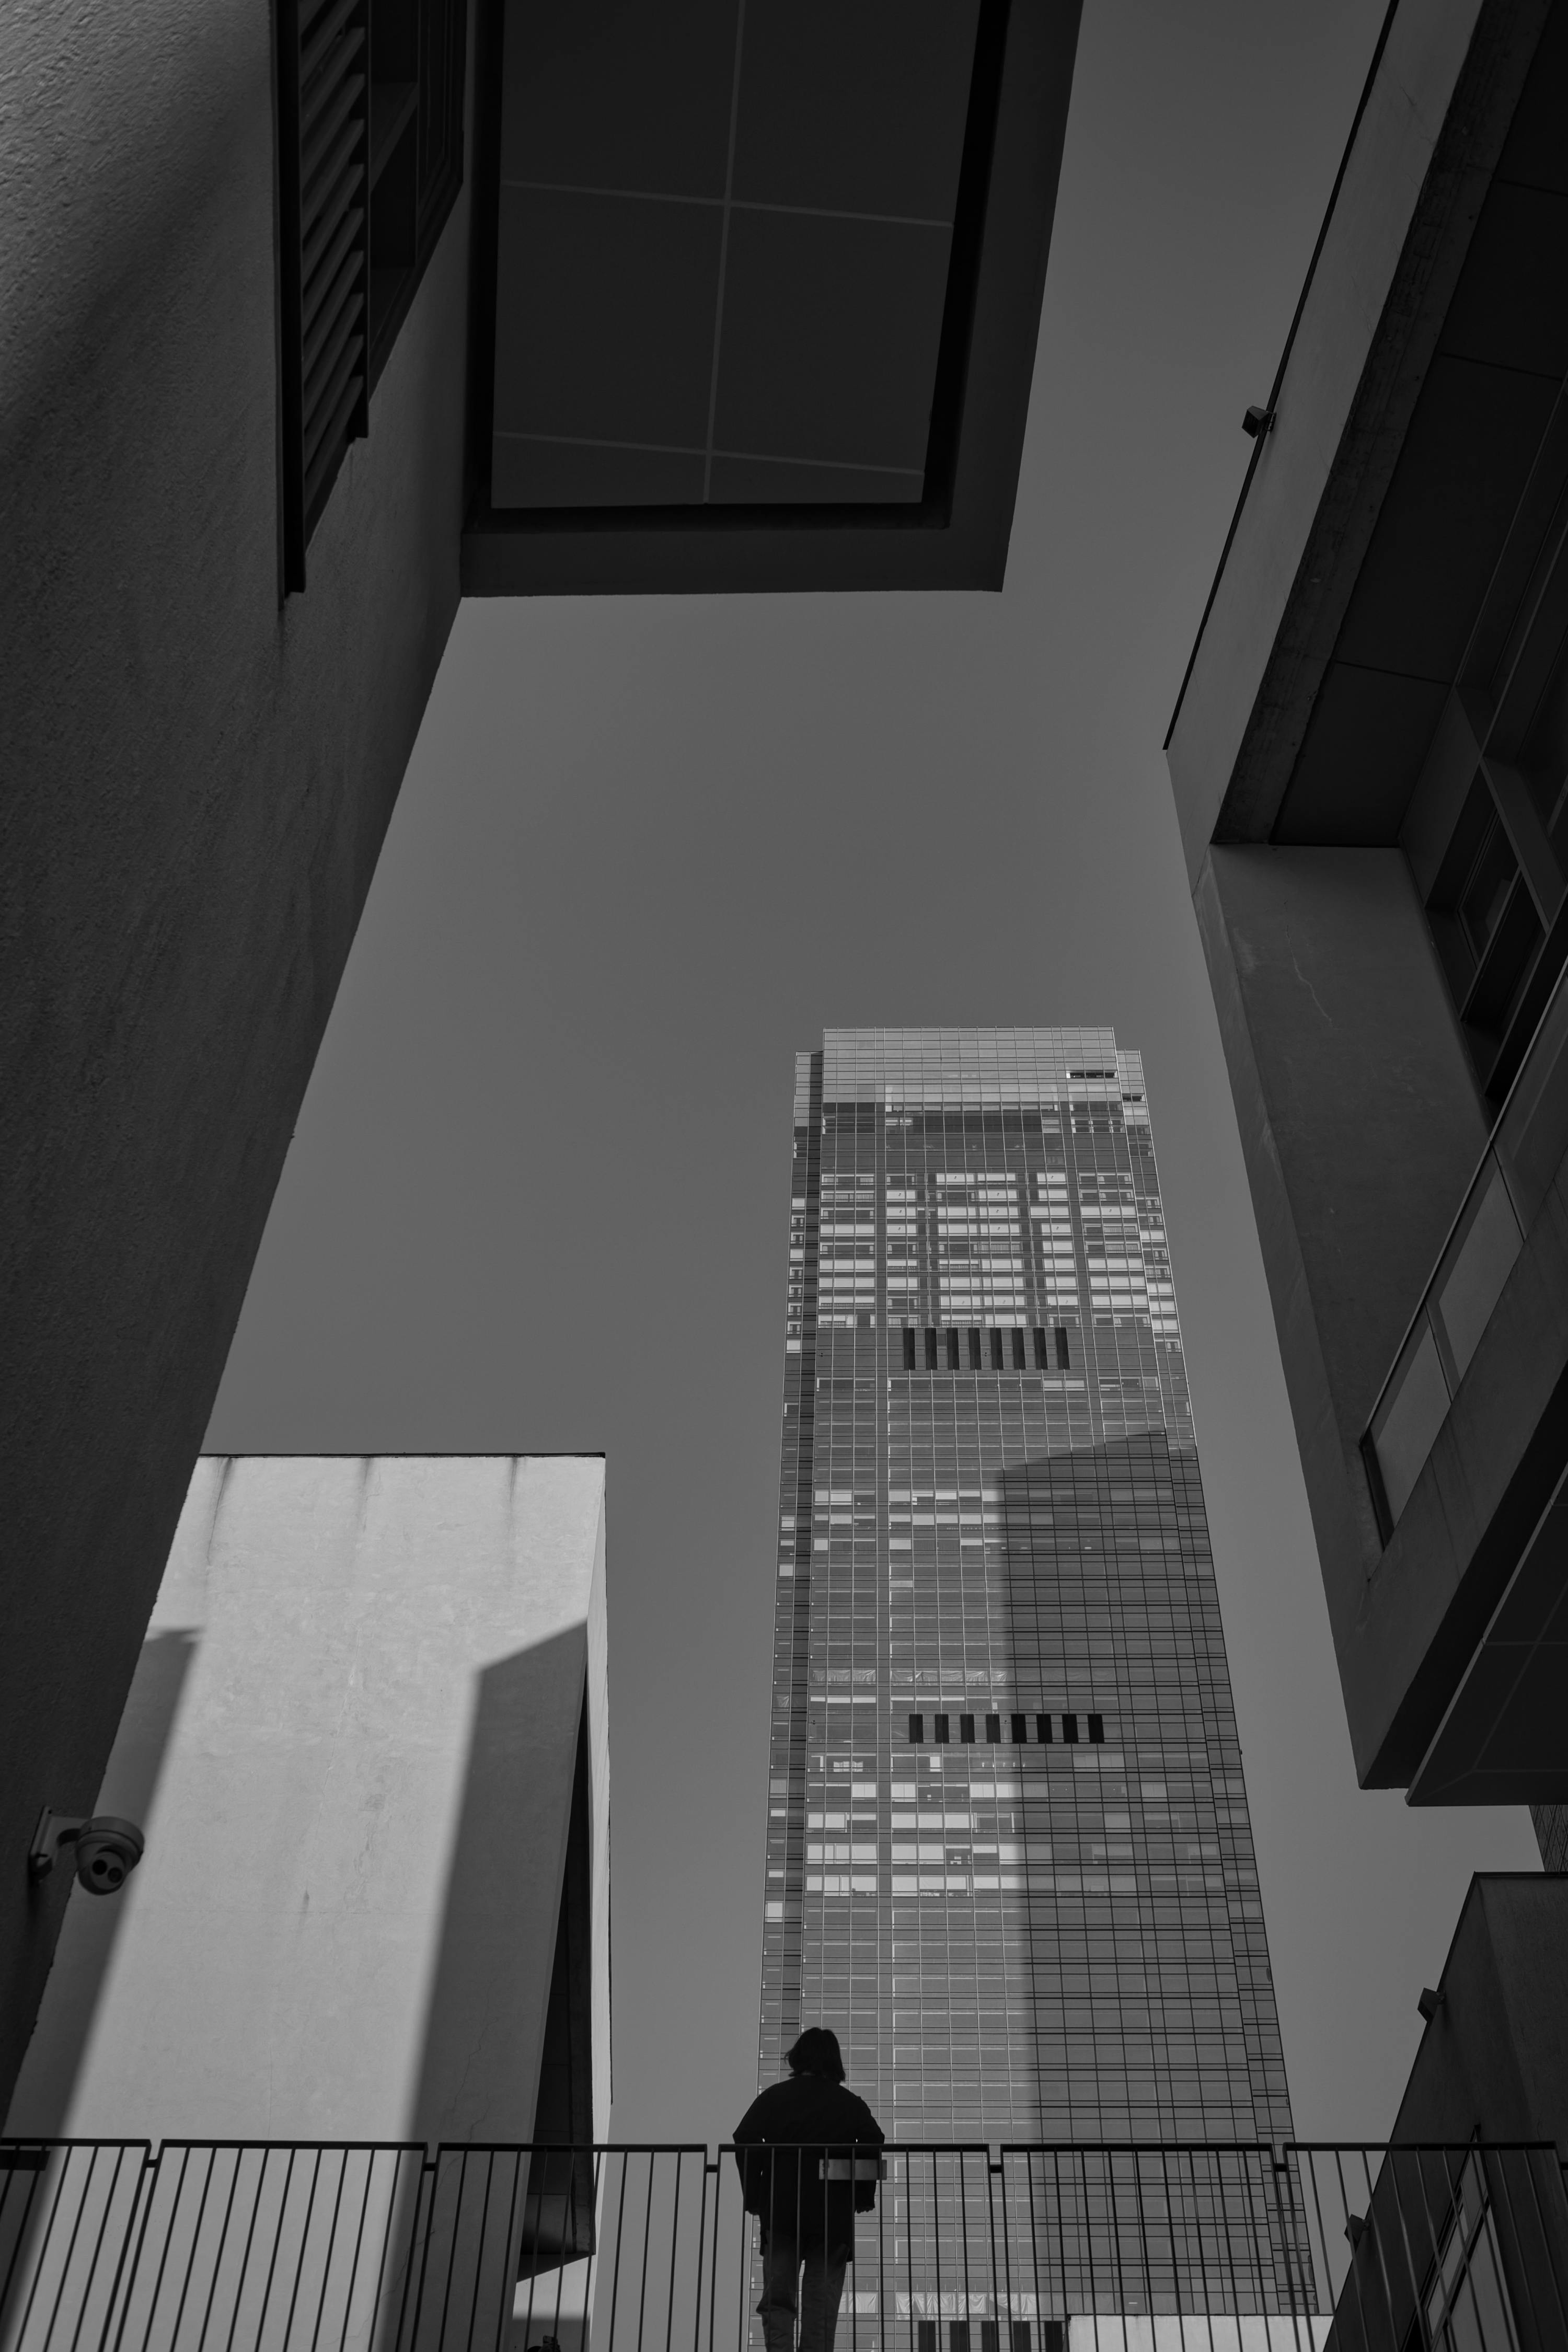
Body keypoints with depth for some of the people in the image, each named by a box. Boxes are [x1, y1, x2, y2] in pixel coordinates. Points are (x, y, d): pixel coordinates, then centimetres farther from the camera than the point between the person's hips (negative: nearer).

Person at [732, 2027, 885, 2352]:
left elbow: (744, 2141, -5)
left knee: (777, 2297, 6)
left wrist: (753, 2198, 0)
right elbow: (874, 2144, -4)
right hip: (834, 2215, 1)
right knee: (822, 2300, 6)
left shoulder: (775, 2097, 7)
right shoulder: (850, 2103, 9)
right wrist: (864, 2199, 4)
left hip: (780, 2212, 0)